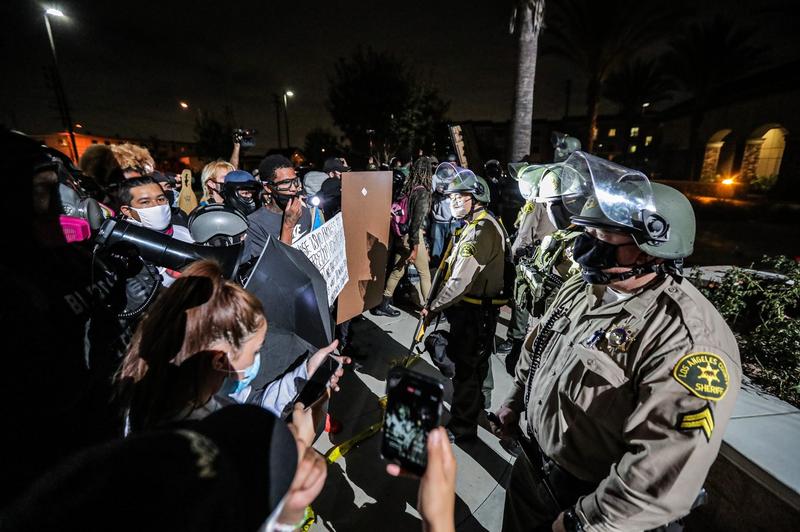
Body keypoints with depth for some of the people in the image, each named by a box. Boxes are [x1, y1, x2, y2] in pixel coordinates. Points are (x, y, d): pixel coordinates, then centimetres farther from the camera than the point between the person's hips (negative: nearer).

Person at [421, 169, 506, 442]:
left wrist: (433, 307, -17)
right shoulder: (481, 224, 10)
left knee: (465, 367, 4)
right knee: (475, 361, 26)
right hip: (477, 308, 10)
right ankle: (476, 402, 48)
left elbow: (460, 282, -27)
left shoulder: (481, 230, -24)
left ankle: (462, 427, 22)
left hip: (474, 312, -10)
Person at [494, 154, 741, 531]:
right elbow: (537, 346, 9)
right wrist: (515, 401, 14)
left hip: (587, 499, -6)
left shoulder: (687, 339, -30)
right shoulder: (581, 288, -4)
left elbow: (666, 475, -31)